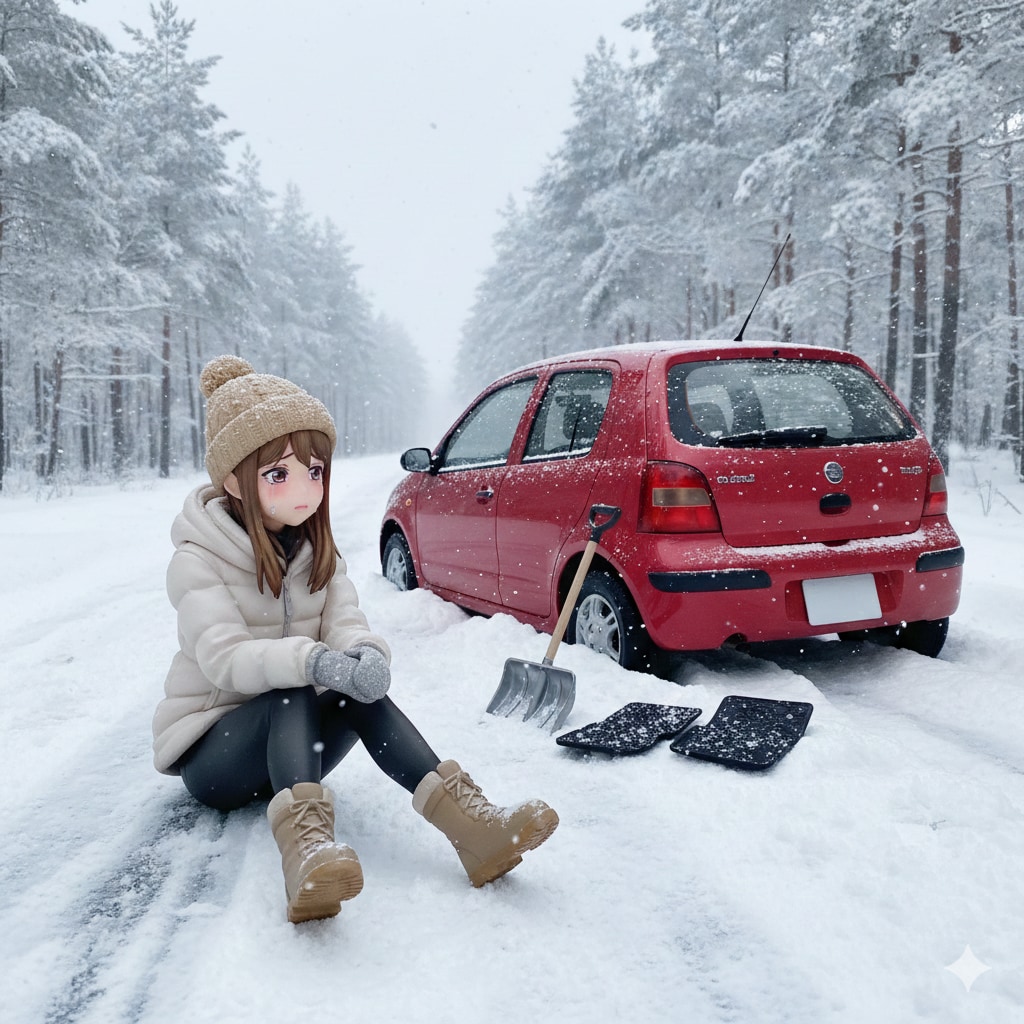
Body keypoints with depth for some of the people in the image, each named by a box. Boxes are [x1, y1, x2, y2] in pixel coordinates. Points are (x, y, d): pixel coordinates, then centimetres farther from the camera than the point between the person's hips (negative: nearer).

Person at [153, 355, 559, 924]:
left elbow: (346, 621, -10)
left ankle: (465, 815, -42)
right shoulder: (198, 559, -13)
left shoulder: (317, 552, 5)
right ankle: (305, 840, -58)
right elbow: (223, 656, -28)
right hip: (210, 746, -4)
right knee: (292, 695, -35)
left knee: (360, 691, -27)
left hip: (289, 742, 4)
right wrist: (315, 662, -46)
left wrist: (364, 653, -35)